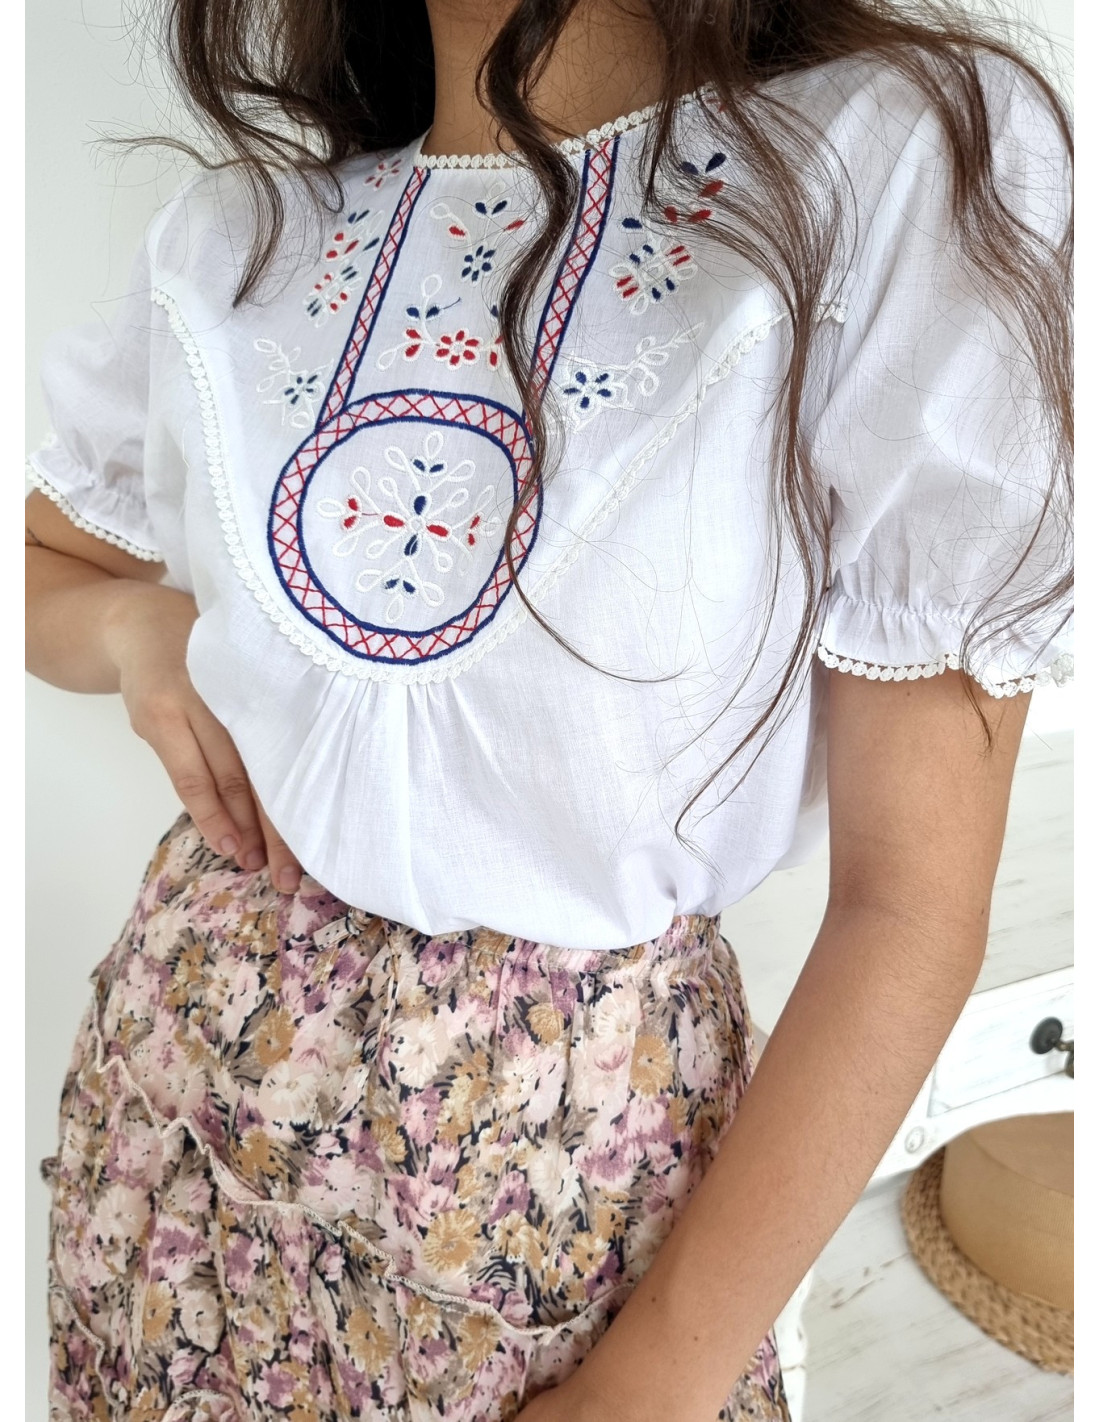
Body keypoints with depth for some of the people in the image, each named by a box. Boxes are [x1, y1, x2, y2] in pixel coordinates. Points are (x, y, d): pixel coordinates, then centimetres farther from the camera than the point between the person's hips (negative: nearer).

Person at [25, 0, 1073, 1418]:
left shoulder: (910, 169, -16)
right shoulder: (244, 214, 0)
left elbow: (910, 904, -16)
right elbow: (43, 559, 15)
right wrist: (135, 626, -8)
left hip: (570, 1112, -4)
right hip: (193, 1027, 5)